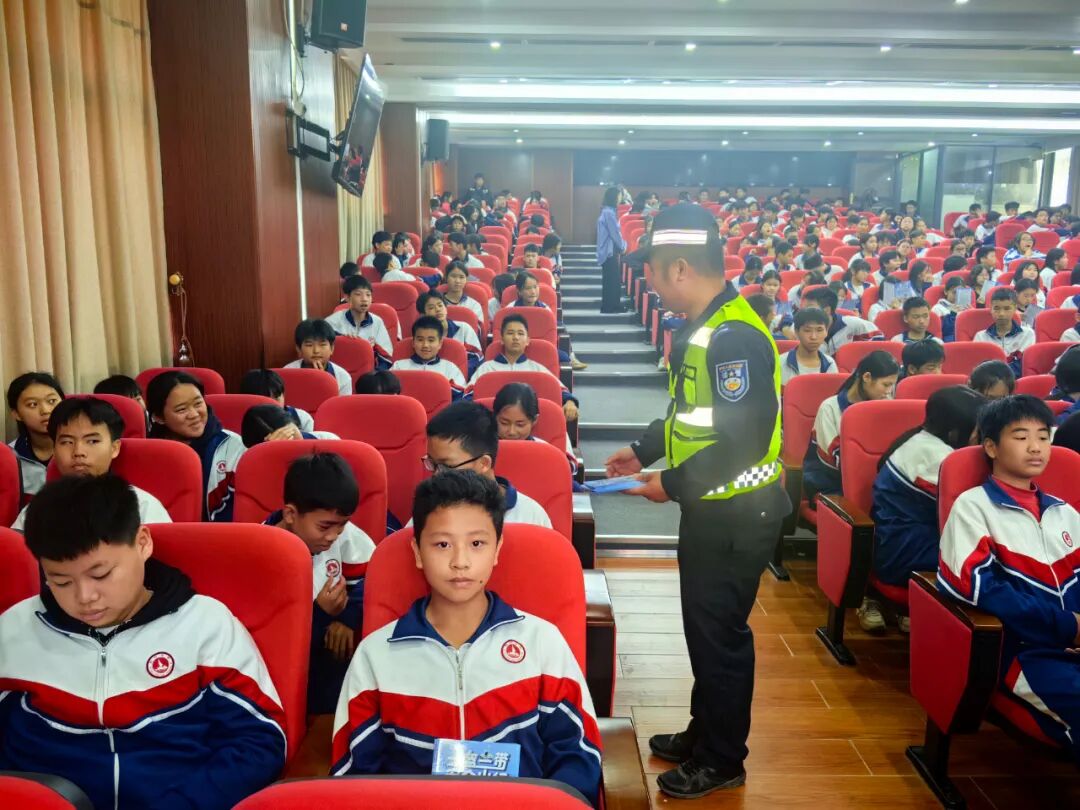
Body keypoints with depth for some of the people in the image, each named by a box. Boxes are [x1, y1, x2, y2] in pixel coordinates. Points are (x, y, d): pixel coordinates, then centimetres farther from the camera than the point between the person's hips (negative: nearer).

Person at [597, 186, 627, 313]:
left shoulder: (607, 211, 14)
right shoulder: (609, 213, -17)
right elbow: (615, 233, -17)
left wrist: (621, 246, 13)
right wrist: (623, 247, -4)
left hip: (609, 250, 10)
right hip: (609, 250, -10)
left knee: (612, 279, 13)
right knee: (611, 280, -5)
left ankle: (612, 305, 18)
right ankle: (609, 306, 0)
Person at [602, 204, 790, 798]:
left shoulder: (734, 335, -24)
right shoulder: (703, 327, 7)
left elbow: (745, 437, -27)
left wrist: (672, 484, -19)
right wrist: (644, 450, 17)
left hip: (736, 513, -9)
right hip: (711, 506, 9)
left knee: (719, 632, 5)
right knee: (703, 625, 21)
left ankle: (722, 761, 25)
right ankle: (705, 733, 39)